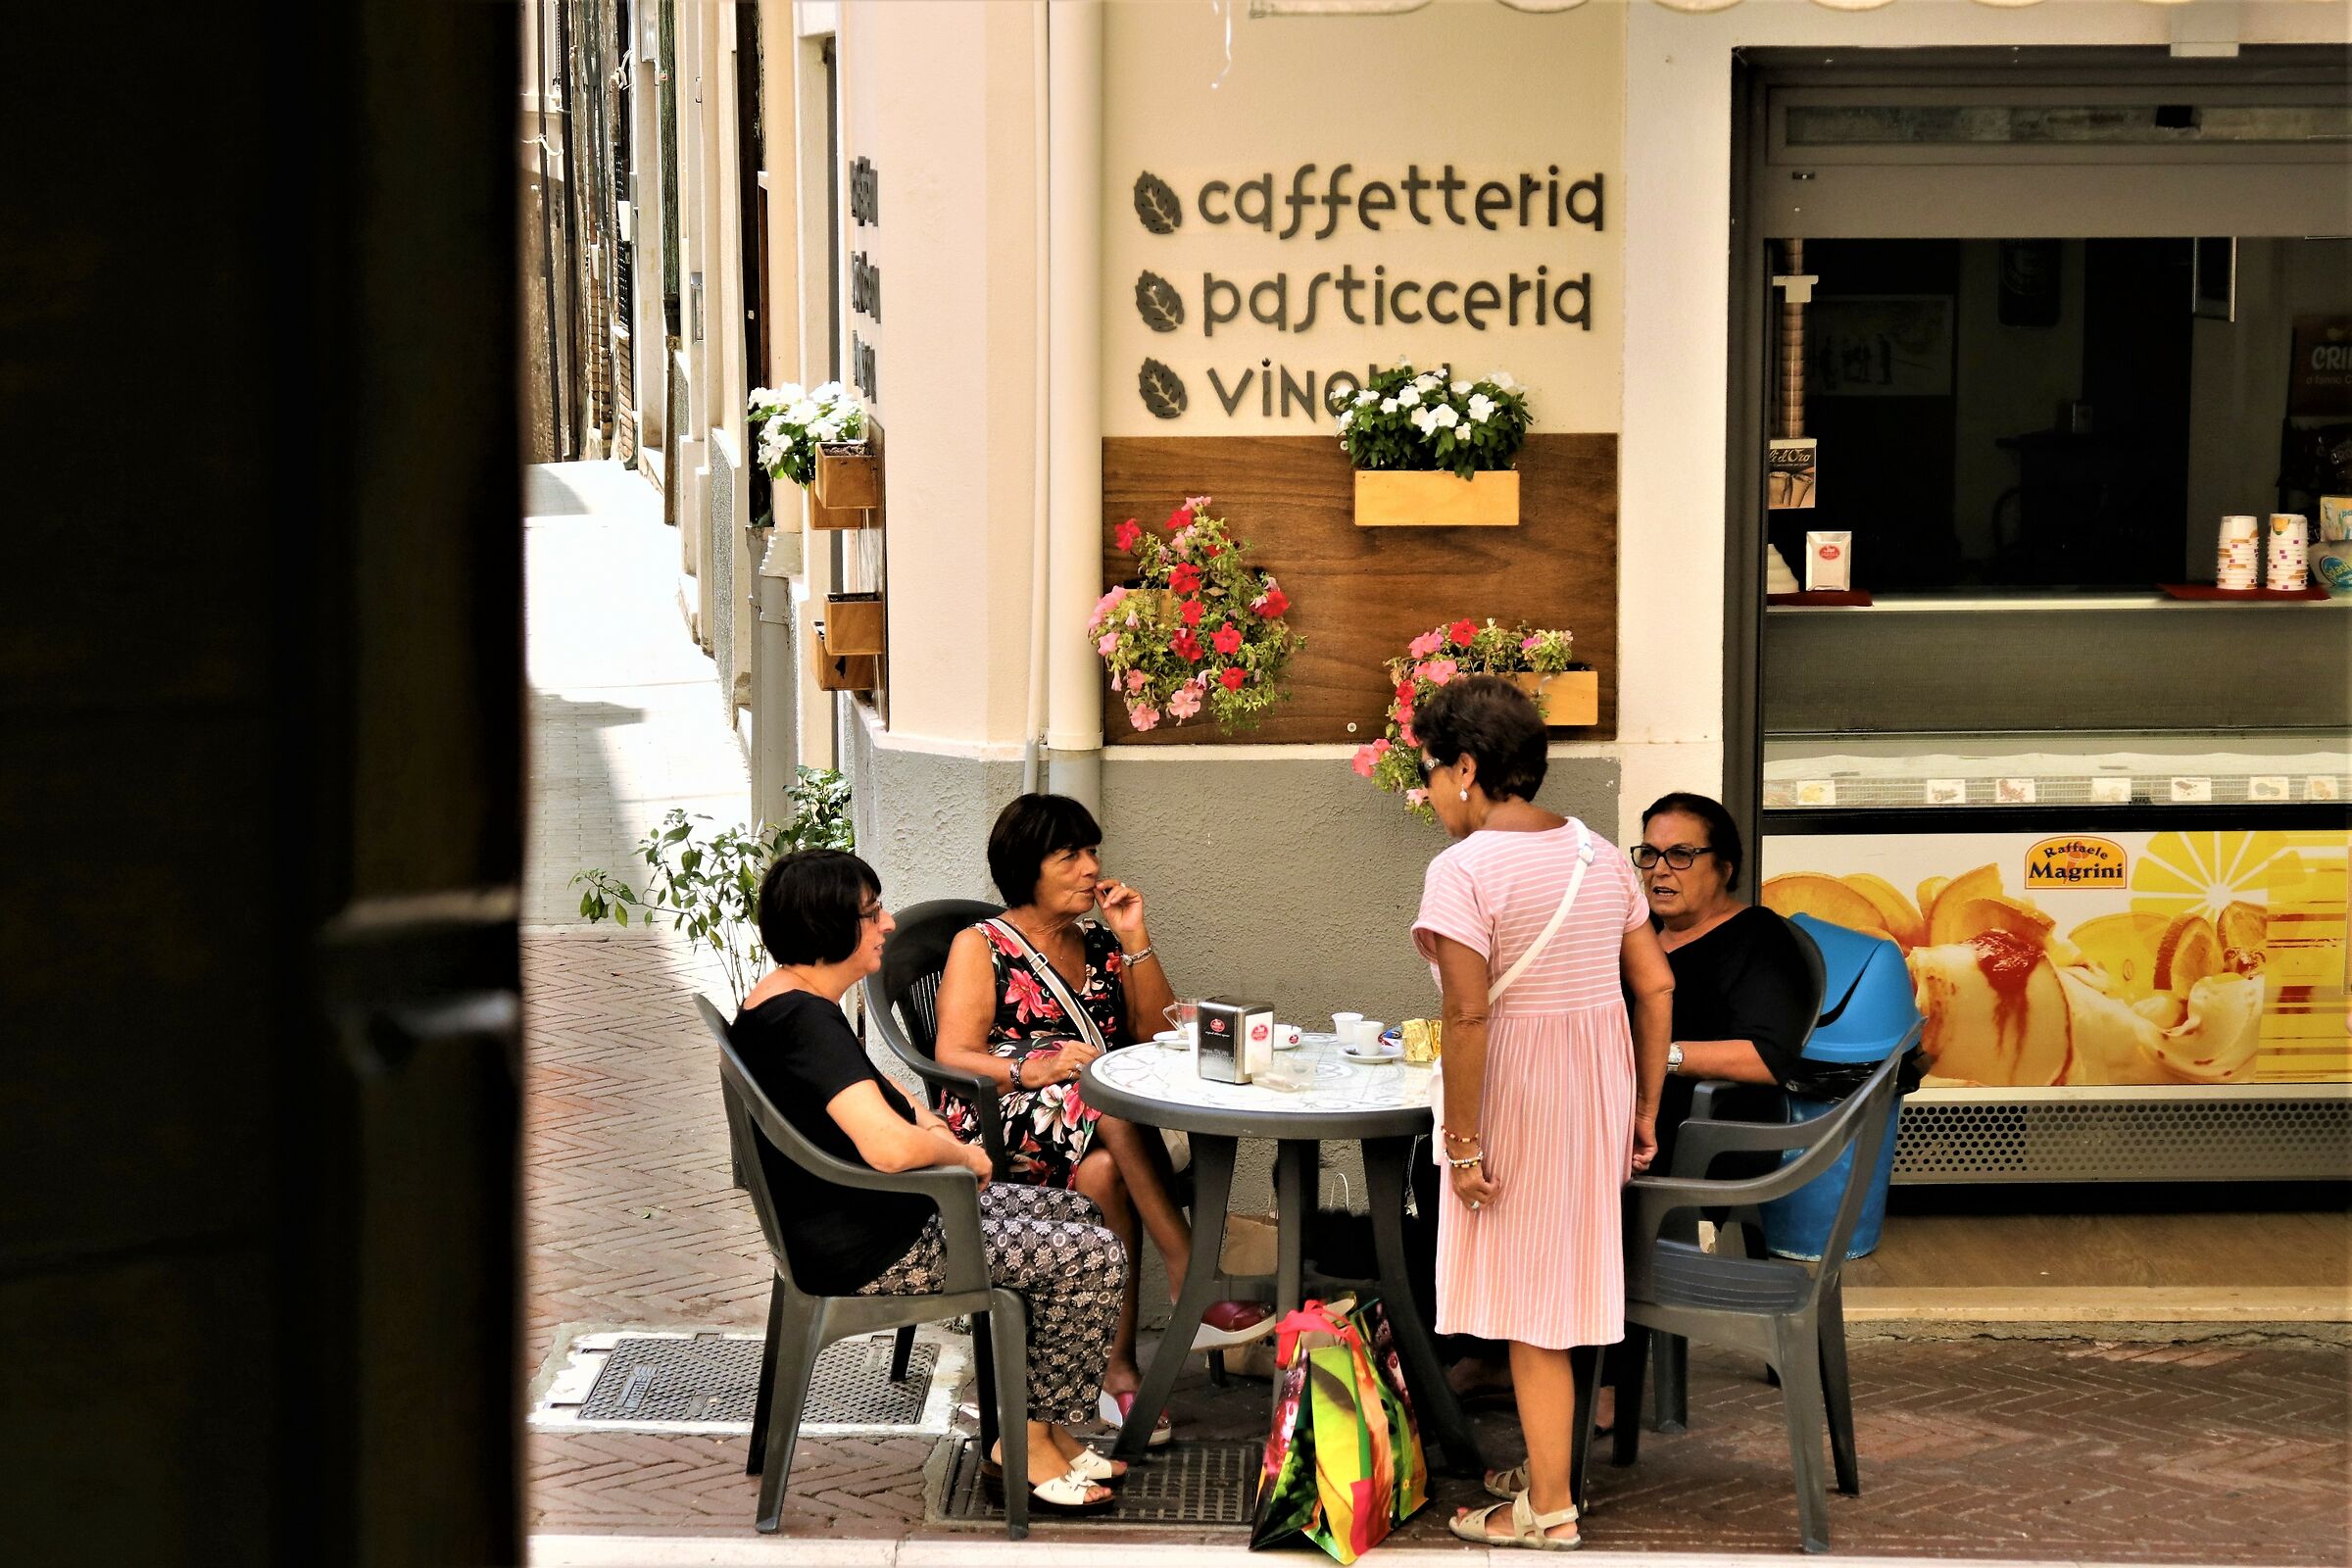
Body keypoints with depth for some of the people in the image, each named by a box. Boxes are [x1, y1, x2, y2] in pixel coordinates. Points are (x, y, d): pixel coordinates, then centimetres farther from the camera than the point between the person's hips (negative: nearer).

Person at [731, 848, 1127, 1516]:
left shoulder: (776, 998, 7)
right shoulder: (806, 1019, -26)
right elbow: (889, 1147, -37)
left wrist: (925, 1123, 9)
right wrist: (962, 1152, -16)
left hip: (844, 1221, 11)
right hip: (866, 1254, -11)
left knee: (1076, 1215, 16)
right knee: (1096, 1258, -9)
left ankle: (1037, 1427, 17)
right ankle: (1027, 1445, 6)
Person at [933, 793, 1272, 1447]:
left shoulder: (1102, 944, 21)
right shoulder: (981, 947, 7)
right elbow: (955, 1060, -6)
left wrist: (1136, 943, 3)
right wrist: (1038, 1069, -25)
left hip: (1100, 1128, 4)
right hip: (1005, 1126, -4)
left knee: (1106, 1171, -34)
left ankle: (1120, 1367, -37)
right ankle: (1192, 1282, -37)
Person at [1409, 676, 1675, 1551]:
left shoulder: (1464, 869, -16)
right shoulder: (1598, 853, 6)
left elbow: (1468, 1017, -22)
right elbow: (1657, 988, 7)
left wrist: (1462, 1143, -17)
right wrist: (1644, 1109, 14)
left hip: (1516, 1097, -7)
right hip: (1601, 1084, 7)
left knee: (1529, 1300, 3)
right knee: (1569, 1277, 19)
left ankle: (1548, 1509, 10)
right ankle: (1548, 1461, 31)